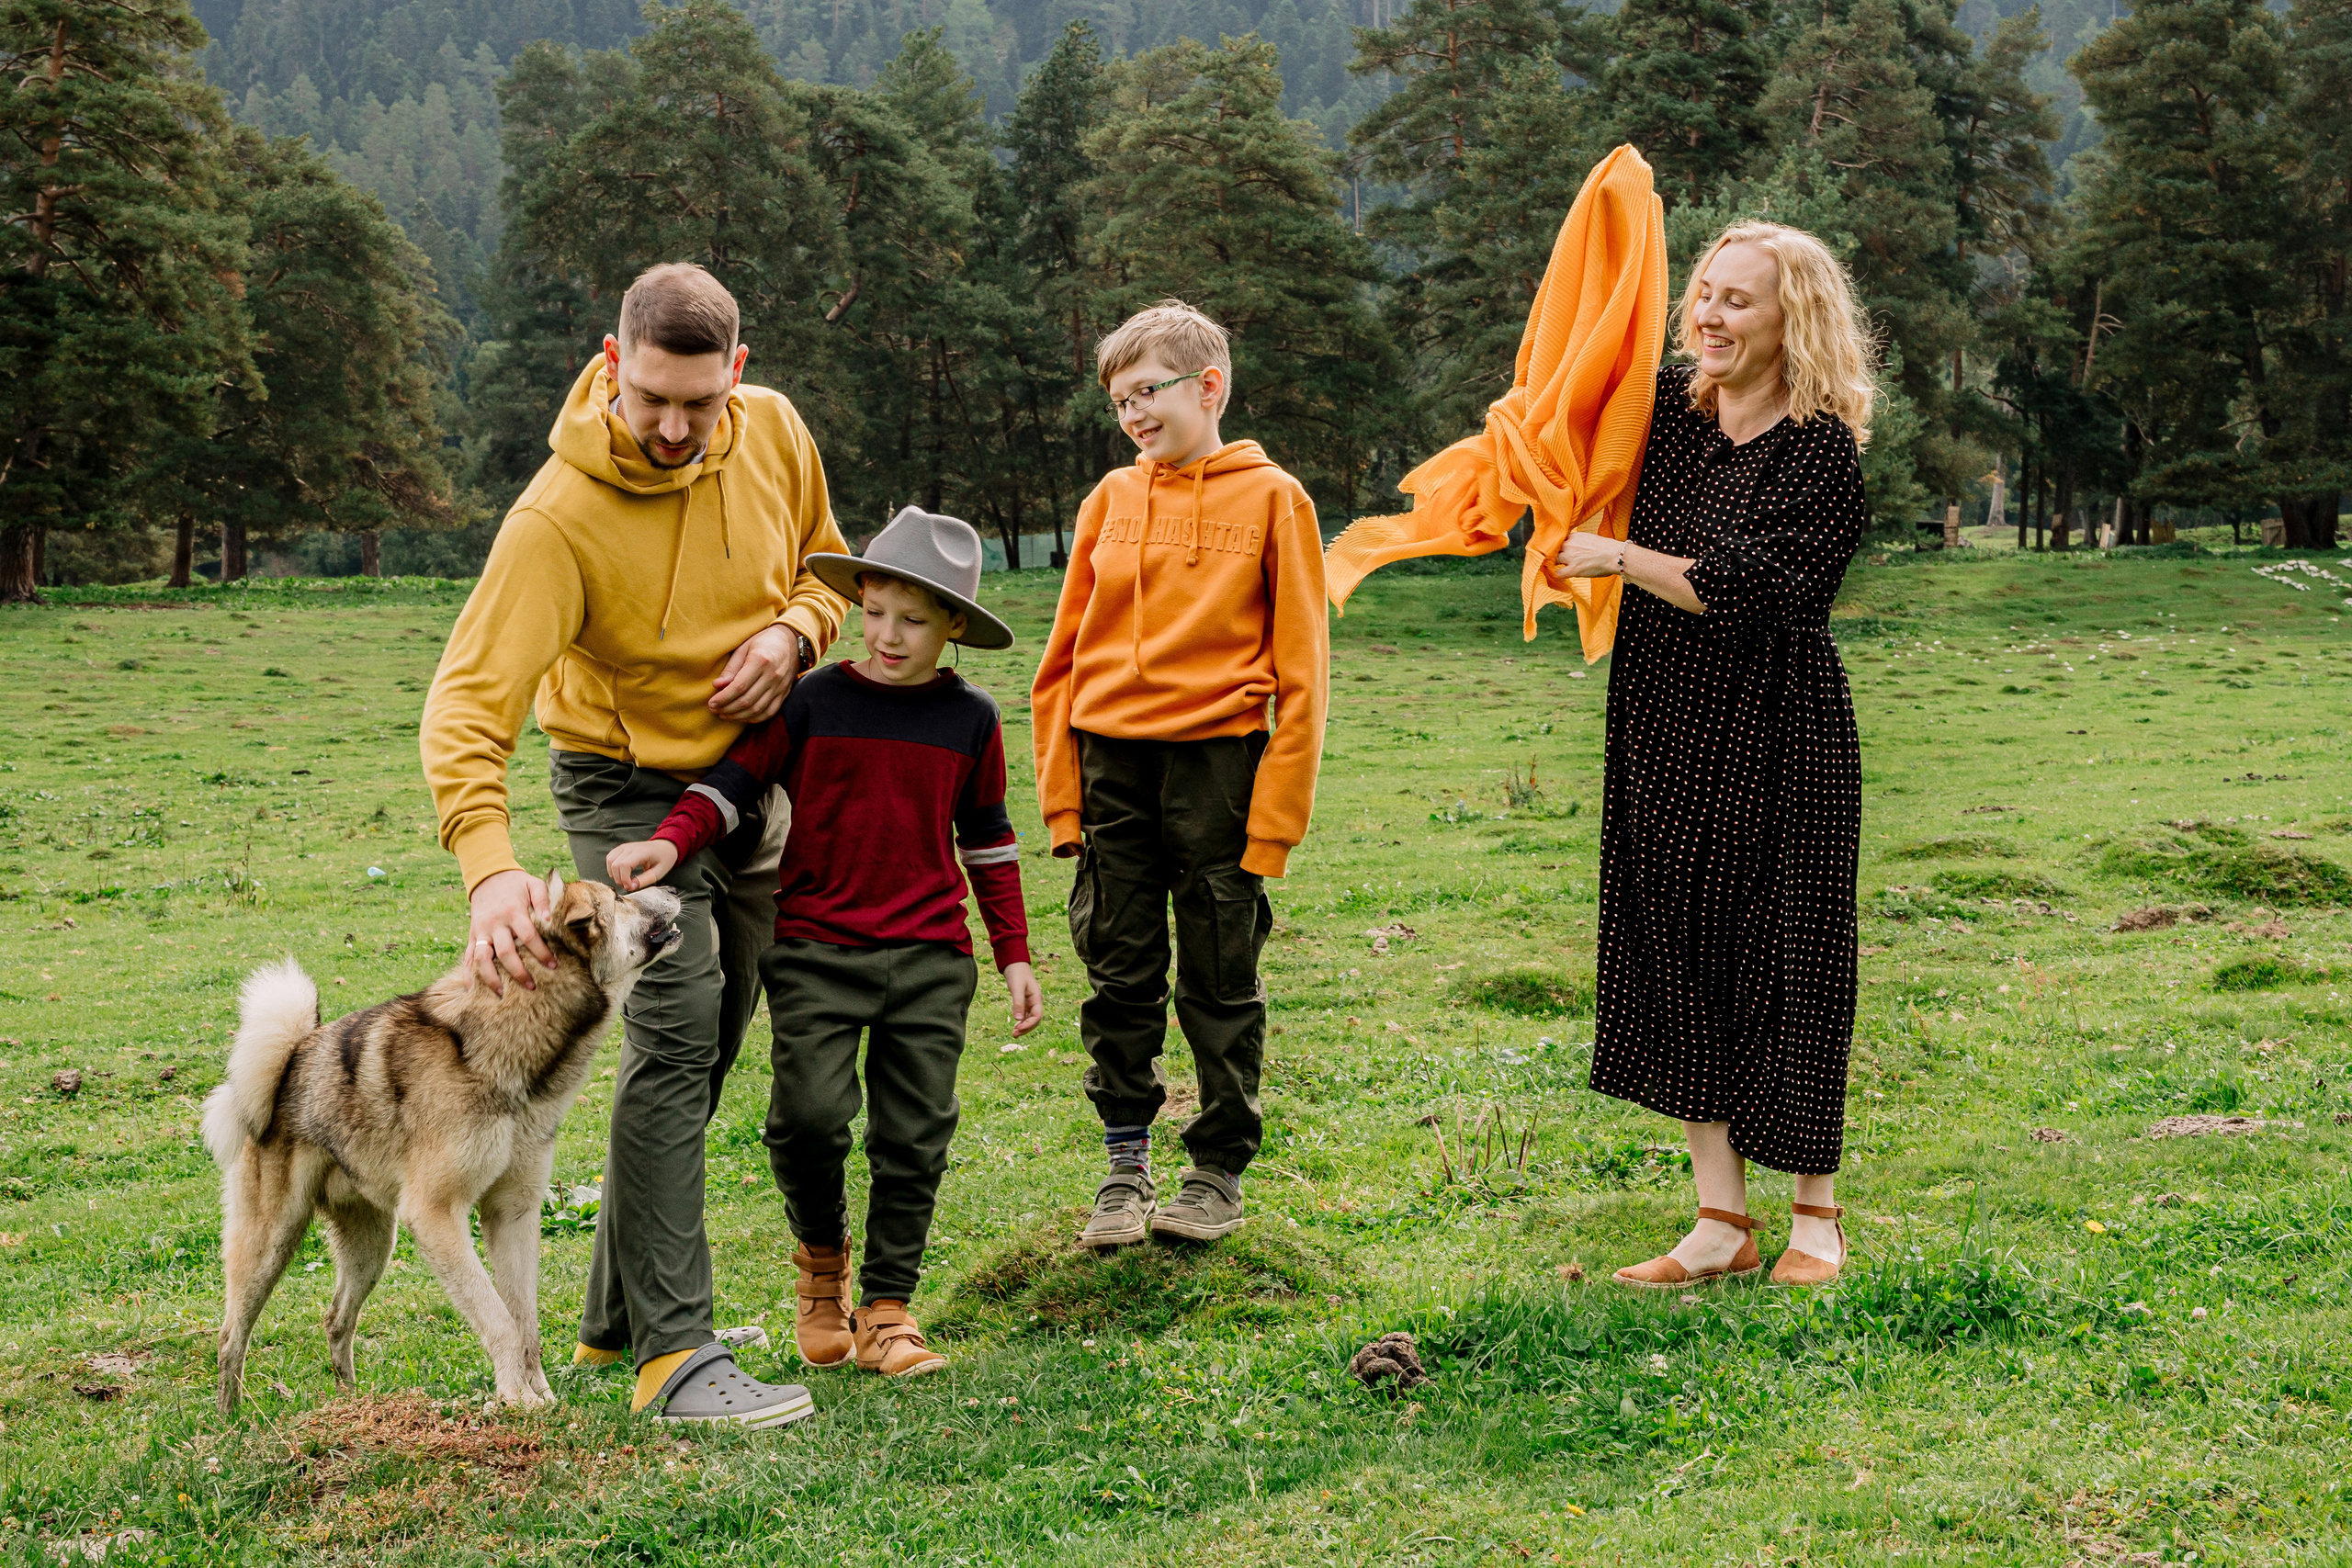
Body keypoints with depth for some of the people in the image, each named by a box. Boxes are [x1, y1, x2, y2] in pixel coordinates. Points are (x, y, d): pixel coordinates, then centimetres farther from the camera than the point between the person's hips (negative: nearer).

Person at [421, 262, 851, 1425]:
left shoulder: (773, 434, -11)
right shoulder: (560, 516, -28)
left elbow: (824, 567, 8)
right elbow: (469, 699, -33)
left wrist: (792, 633, -16)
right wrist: (489, 865, -48)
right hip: (628, 788, -6)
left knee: (698, 1056, 13)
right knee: (674, 1037, -19)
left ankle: (616, 1320, 27)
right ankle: (674, 1353, -17)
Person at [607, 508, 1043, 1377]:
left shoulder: (970, 719, 7)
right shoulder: (812, 703, 0)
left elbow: (988, 842, 15)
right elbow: (733, 784, -5)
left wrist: (1015, 955, 14)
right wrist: (670, 842, -24)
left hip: (930, 958, 2)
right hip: (816, 948, -2)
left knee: (916, 1133, 0)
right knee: (809, 1113, -14)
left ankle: (886, 1307, 13)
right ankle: (821, 1257, 15)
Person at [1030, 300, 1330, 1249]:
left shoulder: (1269, 498, -1)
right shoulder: (1112, 500, 9)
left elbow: (1300, 671, -3)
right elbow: (1066, 655, 13)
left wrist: (1276, 811, -9)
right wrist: (1060, 790, 6)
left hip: (1216, 764, -3)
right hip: (1110, 764, 3)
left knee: (1221, 982, 5)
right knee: (1119, 974, 8)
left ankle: (1220, 1169, 18)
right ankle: (1125, 1164, 19)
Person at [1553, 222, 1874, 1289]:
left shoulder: (1820, 451, -13)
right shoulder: (1670, 413, 6)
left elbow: (1737, 590, -21)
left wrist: (1615, 556, -13)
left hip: (1774, 736, -7)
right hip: (1666, 726, 7)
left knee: (1780, 957, 1)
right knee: (1679, 952, 8)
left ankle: (1815, 1215, 15)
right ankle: (1721, 1221, 16)